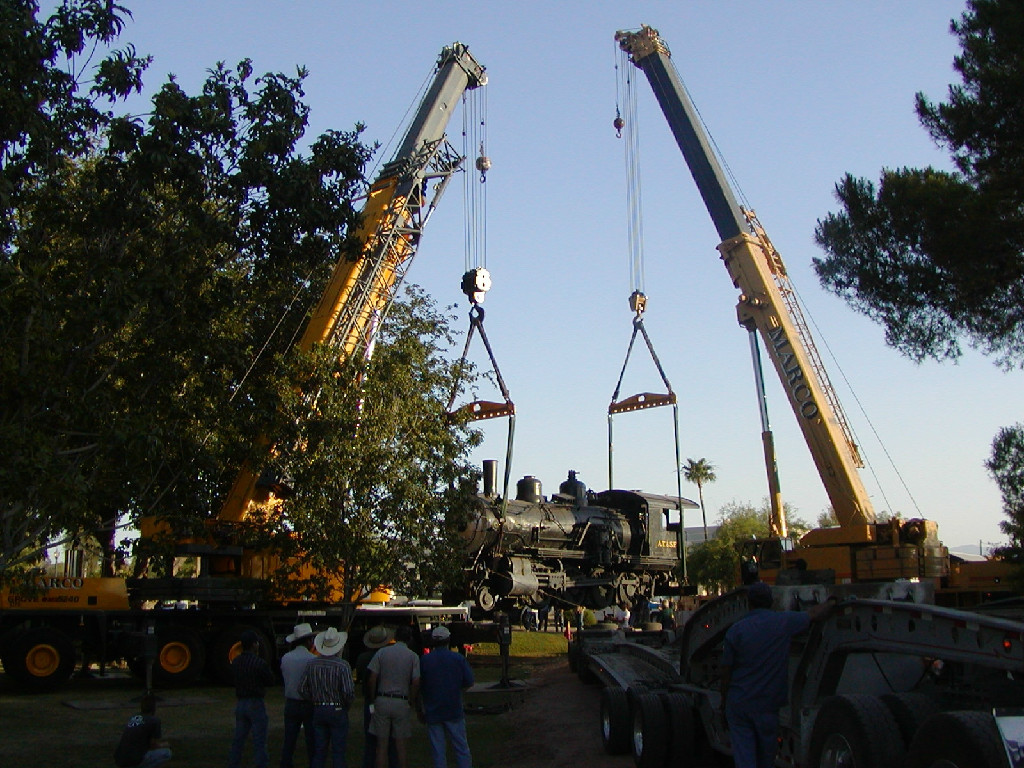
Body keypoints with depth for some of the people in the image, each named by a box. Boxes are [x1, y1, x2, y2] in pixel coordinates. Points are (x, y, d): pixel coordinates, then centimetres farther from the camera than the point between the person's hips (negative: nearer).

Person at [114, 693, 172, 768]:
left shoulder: (132, 718, 17)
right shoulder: (155, 720, -3)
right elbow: (154, 745, -1)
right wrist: (164, 745, 22)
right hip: (134, 762, -7)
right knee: (166, 752, 9)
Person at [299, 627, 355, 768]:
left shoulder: (312, 664, 0)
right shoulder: (342, 665, -14)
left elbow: (302, 689, 2)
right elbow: (349, 691, -18)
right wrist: (347, 705, 1)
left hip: (318, 711, 4)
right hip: (338, 711, -4)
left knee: (318, 751, 12)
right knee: (338, 752, 3)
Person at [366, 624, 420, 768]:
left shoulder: (382, 652, 1)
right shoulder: (413, 656, -2)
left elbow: (372, 679, -2)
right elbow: (416, 683, -10)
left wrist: (372, 701, 5)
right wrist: (411, 703, 1)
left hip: (382, 701, 1)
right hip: (402, 702, -1)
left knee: (382, 745, 6)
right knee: (401, 746, 7)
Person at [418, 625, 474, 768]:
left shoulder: (424, 660, -3)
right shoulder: (459, 658, -4)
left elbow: (418, 687, 1)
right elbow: (469, 682, -3)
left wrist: (420, 708, 11)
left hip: (432, 712, 0)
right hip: (454, 711, 0)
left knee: (437, 752, 6)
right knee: (461, 747, 9)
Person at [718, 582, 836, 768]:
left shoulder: (735, 630, -6)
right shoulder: (784, 621, -5)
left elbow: (726, 670, -3)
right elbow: (814, 614, 12)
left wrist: (723, 702, 9)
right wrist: (830, 602, 33)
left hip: (738, 703, 0)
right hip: (767, 704, 0)